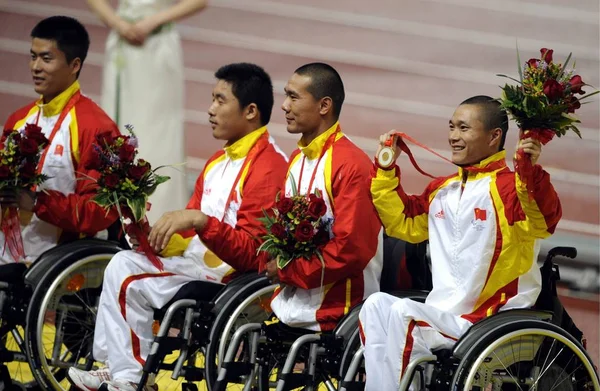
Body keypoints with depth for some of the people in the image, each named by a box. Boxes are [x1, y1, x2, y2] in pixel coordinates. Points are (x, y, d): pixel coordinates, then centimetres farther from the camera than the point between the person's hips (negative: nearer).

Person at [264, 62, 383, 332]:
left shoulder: (350, 165, -12)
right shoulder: (297, 160, 17)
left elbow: (351, 249, -18)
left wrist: (288, 271, -11)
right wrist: (274, 264, 2)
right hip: (289, 305, 8)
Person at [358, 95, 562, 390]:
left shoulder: (508, 186, -11)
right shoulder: (442, 190, 16)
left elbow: (542, 223, -30)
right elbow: (403, 222, 28)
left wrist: (531, 173, -46)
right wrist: (386, 169, 21)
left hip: (492, 319, -8)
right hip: (444, 315, 8)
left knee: (403, 313, -25)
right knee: (376, 305, -8)